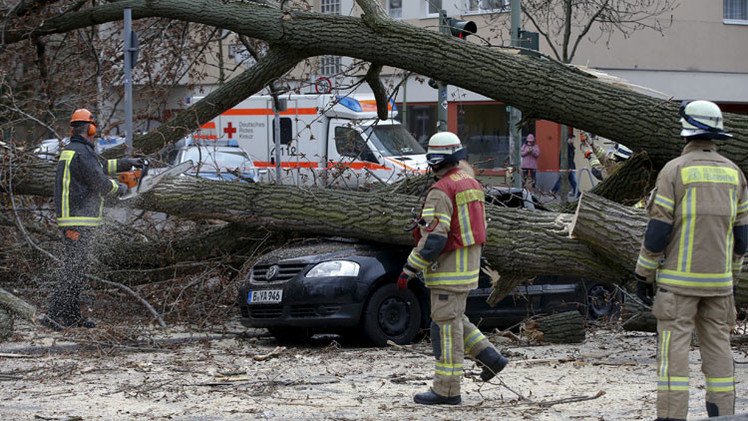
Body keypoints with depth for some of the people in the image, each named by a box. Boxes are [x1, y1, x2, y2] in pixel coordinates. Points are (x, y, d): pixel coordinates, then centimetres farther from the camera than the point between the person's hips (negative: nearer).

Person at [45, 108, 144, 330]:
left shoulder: (69, 151, 16)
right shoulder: (82, 153, -16)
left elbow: (100, 166, 32)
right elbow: (101, 185, -17)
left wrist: (125, 163, 33)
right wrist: (120, 188, 2)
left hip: (68, 218, 10)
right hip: (79, 220, -10)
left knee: (78, 266, 14)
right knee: (74, 266, -11)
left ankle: (72, 315, 16)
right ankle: (54, 314, -15)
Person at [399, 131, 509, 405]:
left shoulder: (441, 191, -18)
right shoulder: (471, 184, 12)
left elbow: (433, 238, -24)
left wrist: (409, 270, -20)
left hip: (448, 267, -9)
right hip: (469, 264, 9)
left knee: (446, 325, -5)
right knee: (453, 319, 21)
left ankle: (446, 390, -2)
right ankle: (490, 358, 15)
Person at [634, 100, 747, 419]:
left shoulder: (674, 170, -9)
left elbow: (658, 229, -11)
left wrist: (643, 274, -2)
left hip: (679, 279, -5)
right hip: (718, 280, 5)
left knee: (673, 347, -5)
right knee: (717, 345, 10)